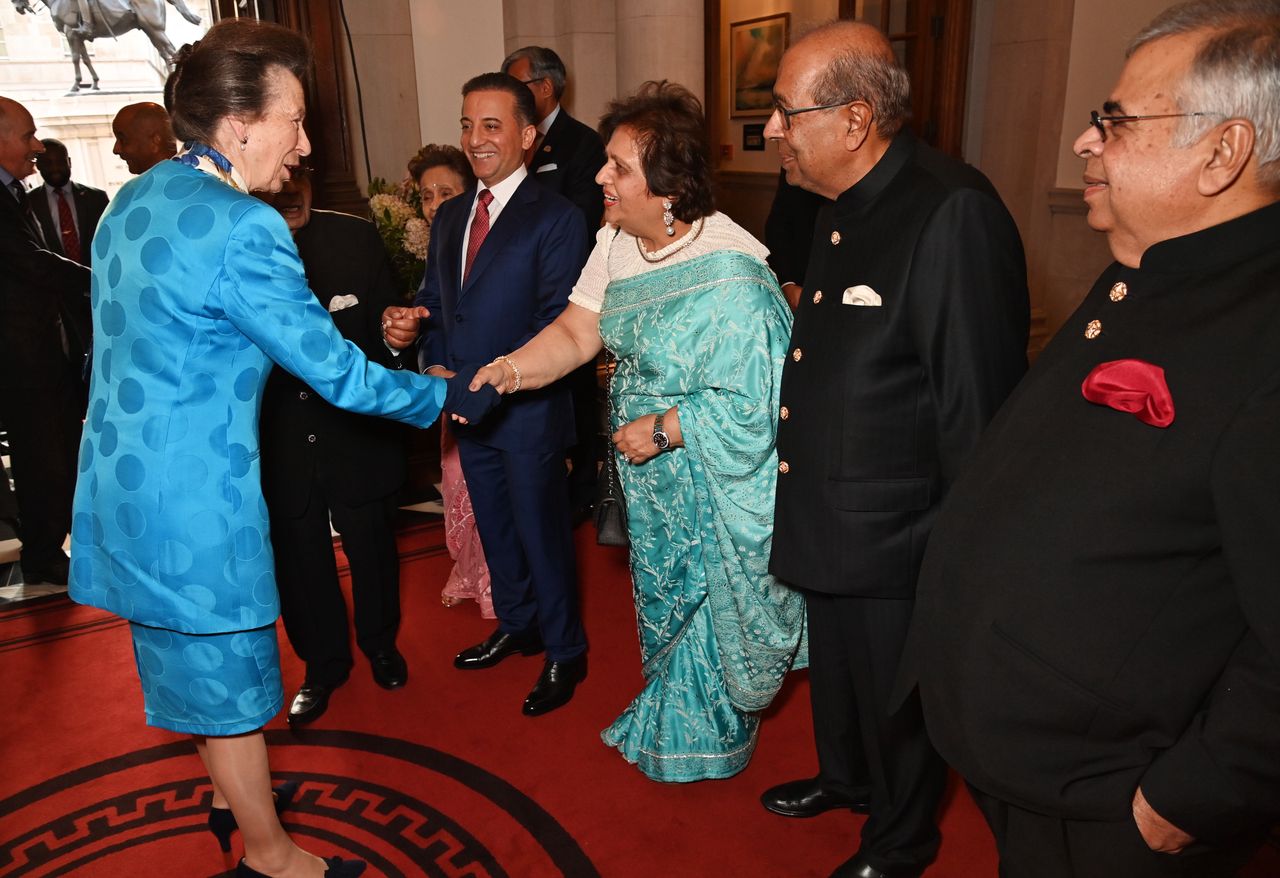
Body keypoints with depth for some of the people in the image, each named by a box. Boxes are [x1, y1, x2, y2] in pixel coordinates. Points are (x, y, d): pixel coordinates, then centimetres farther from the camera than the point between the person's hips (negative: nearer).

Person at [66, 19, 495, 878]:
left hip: (123, 477, 9)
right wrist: (446, 395, -6)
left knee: (191, 659, 25)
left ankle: (233, 794, 48)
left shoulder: (130, 203, 6)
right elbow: (337, 373, -20)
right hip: (193, 494, -9)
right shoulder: (242, 228, -22)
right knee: (228, 675, 9)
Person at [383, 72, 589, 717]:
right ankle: (516, 625, 44)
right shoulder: (449, 215, 9)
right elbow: (435, 300, 11)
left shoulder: (555, 219, -13)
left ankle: (565, 653, 29)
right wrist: (435, 363, -10)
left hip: (529, 411, -6)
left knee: (542, 534, 8)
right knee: (494, 528, 21)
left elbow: (557, 326, -18)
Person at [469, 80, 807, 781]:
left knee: (708, 604, 15)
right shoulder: (616, 242, -4)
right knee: (664, 595, 25)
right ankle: (670, 717, 52)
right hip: (648, 470, 7)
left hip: (711, 478, -7)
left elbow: (749, 401, -28)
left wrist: (662, 430, -23)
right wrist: (512, 368, -24)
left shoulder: (730, 270, -29)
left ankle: (709, 741, 43)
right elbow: (575, 332, -6)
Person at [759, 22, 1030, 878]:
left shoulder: (954, 213, -25)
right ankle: (844, 777, 56)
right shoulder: (840, 210, 5)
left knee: (898, 699, 16)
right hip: (830, 518, 8)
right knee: (835, 666, 28)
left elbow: (977, 405, -24)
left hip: (898, 541, -8)